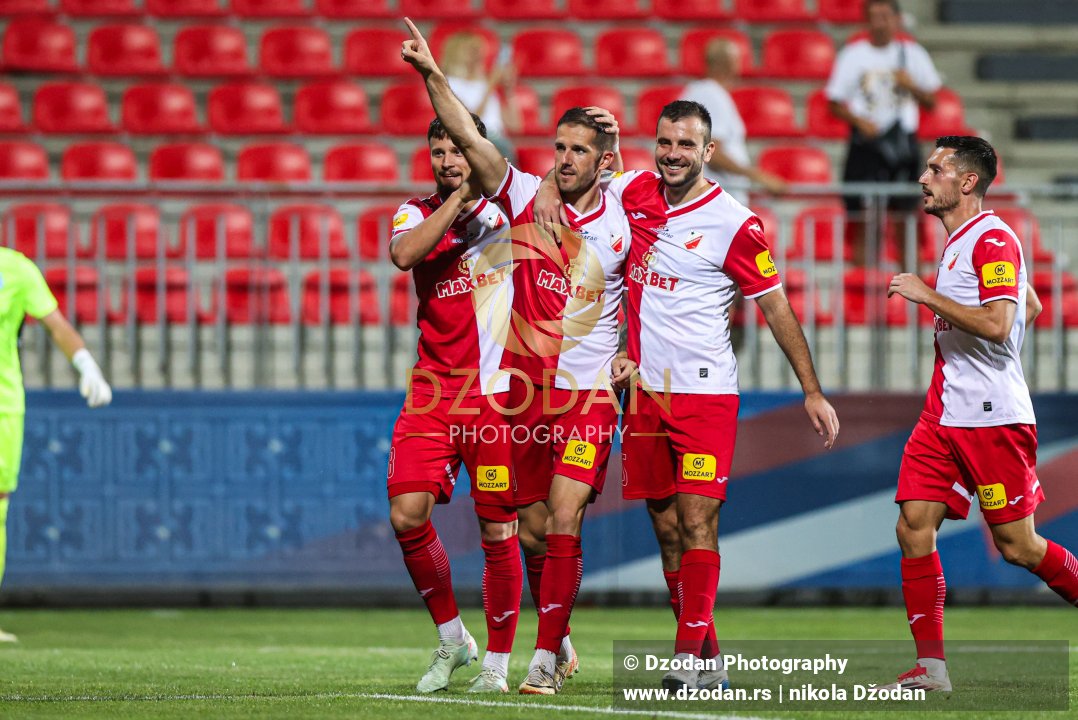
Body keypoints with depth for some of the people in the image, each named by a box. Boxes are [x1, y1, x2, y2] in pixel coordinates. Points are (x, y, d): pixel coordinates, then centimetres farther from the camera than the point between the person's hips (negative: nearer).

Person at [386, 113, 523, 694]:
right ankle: (451, 638, 9)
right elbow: (404, 254, -17)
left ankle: (497, 662, 12)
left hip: (498, 393, -1)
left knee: (498, 532, -2)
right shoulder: (417, 214, 5)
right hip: (432, 391, 1)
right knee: (407, 515, -11)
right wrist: (458, 197, -17)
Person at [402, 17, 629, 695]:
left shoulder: (622, 225, -1)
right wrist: (434, 76, -22)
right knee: (533, 532, 7)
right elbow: (471, 141, -11)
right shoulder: (525, 196, 0)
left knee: (563, 525, -13)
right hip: (523, 396, 2)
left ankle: (545, 658, -7)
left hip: (587, 397, -2)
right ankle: (559, 642, 26)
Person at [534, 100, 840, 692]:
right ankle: (708, 659, 14)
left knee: (697, 521, -13)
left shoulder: (734, 223, -8)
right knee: (667, 528, 7)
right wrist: (551, 193, 3)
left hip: (704, 390, -5)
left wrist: (812, 391, -4)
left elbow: (775, 308, -3)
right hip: (645, 391, 5)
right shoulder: (632, 193, 6)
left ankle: (689, 654, -15)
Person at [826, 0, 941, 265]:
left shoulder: (912, 53, 6)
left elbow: (930, 101, 11)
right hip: (866, 143, -2)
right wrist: (859, 121, -15)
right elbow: (835, 103, 2)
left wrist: (911, 86, -9)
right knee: (862, 213, -5)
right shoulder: (853, 54, 1)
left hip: (903, 142, 2)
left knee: (905, 212, 2)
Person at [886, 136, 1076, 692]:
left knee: (1018, 547, -3)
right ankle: (930, 666, -3)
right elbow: (1032, 305, 28)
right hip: (943, 415, 9)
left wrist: (926, 296, -21)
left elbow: (998, 325, -25)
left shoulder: (993, 240, -13)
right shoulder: (959, 242, 16)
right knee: (914, 527, -4)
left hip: (992, 417, -9)